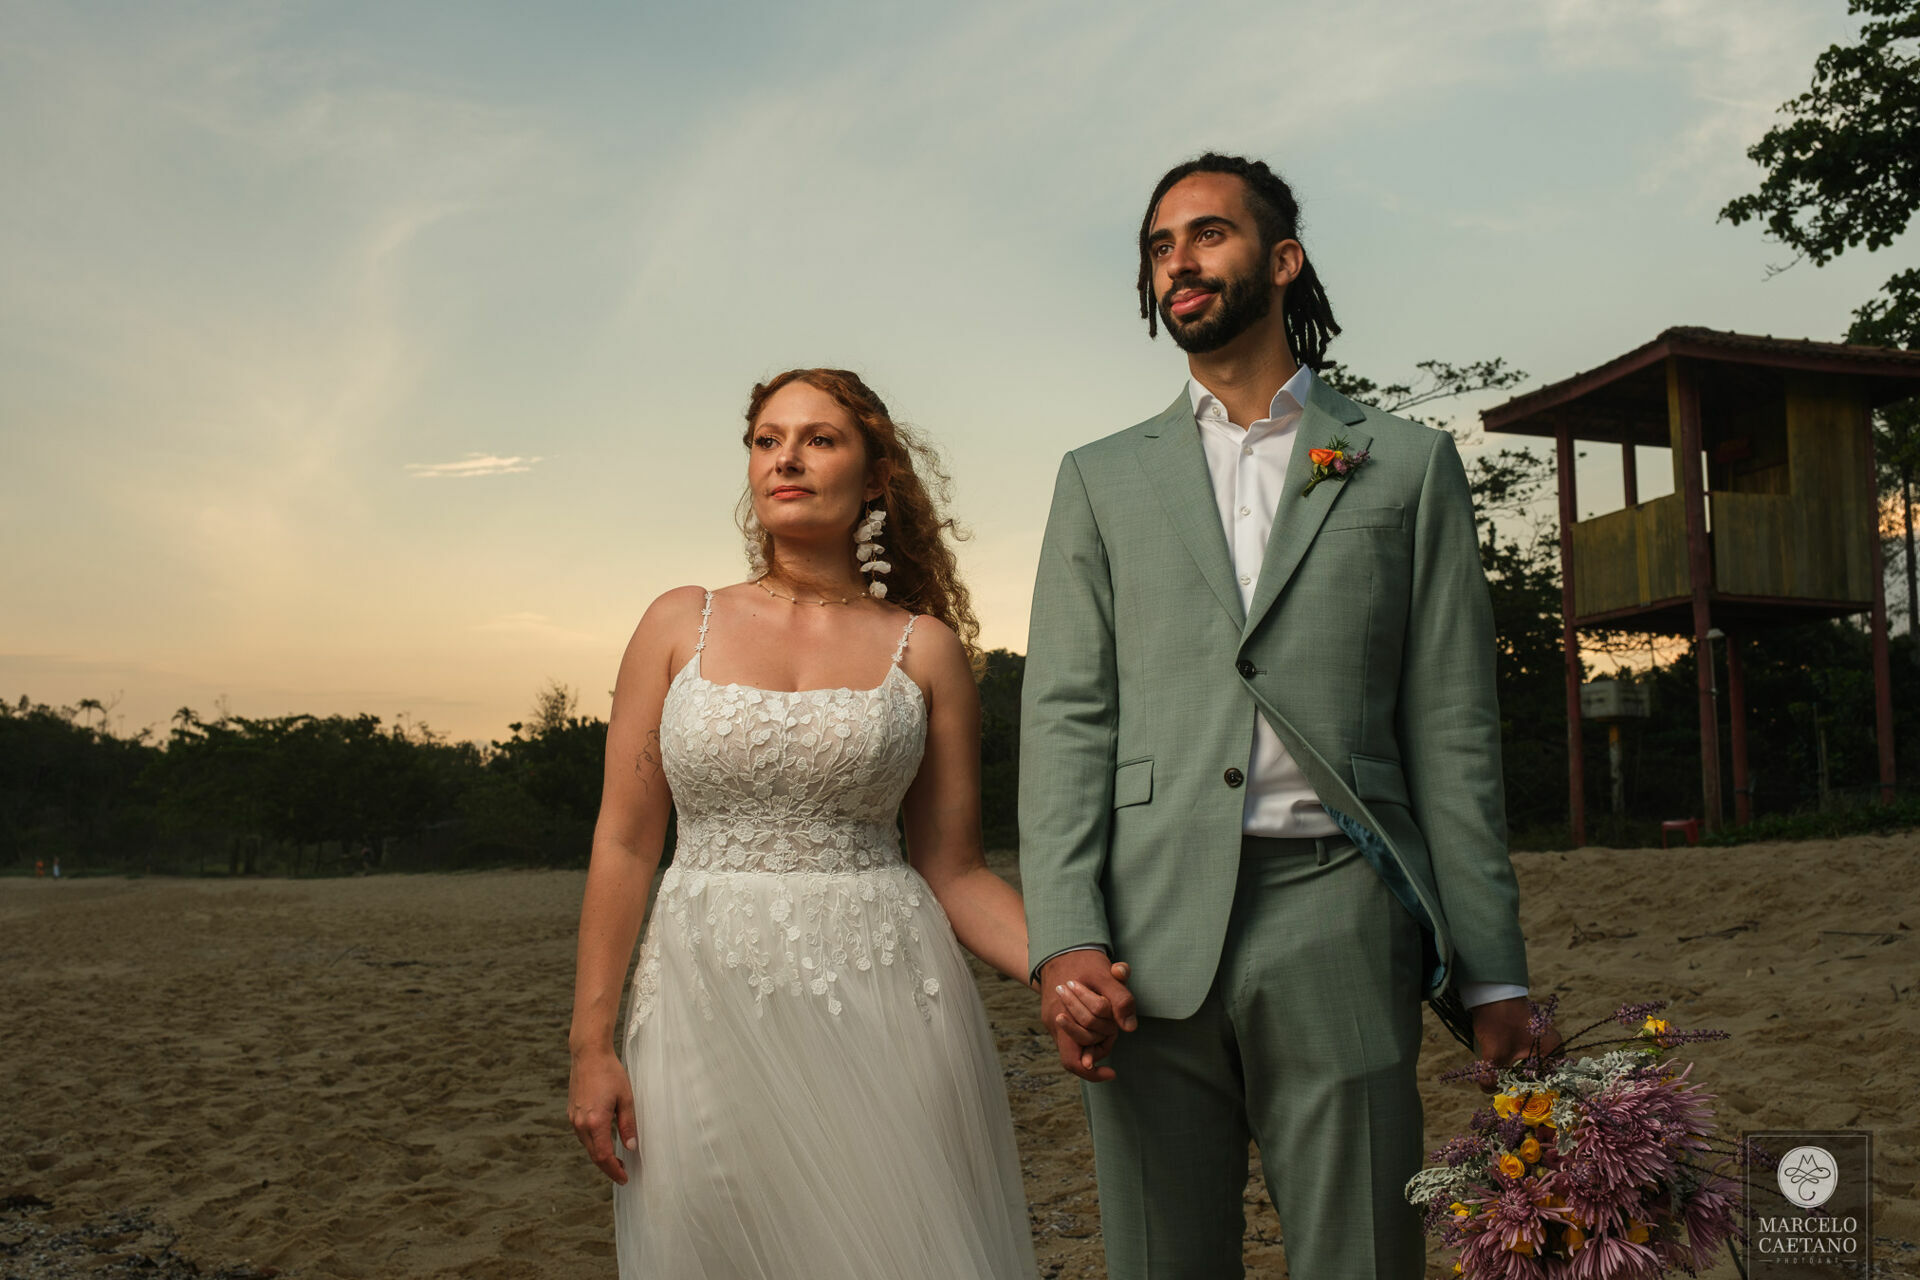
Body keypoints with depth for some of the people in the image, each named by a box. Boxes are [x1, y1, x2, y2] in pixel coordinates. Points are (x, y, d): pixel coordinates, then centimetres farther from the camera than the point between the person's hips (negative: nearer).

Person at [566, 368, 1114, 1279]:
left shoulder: (925, 647, 3)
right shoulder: (681, 624, 6)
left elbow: (954, 870, 3)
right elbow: (624, 843, 4)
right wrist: (591, 1043, 0)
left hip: (882, 1001, -1)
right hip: (709, 1005, 1)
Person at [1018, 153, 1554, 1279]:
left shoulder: (1407, 465, 11)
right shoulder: (1102, 479, 15)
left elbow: (1451, 728, 6)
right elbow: (1066, 717, 6)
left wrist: (1492, 974, 1)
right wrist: (1064, 938, -7)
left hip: (1339, 924, -1)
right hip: (1148, 939, 1)